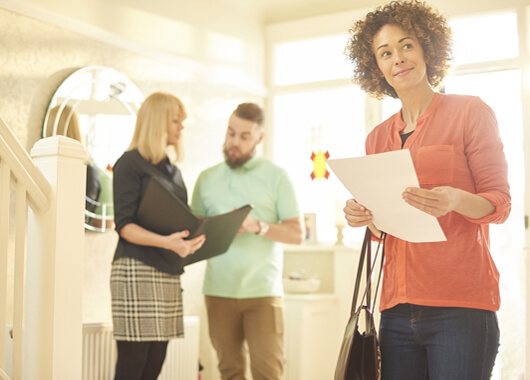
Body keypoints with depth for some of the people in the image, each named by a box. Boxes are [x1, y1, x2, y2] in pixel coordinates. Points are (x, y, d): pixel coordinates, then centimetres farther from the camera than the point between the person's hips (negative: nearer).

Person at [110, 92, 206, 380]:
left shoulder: (172, 169, 20)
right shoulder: (130, 163, -3)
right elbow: (124, 225, -11)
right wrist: (166, 241, -26)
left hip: (168, 271, 7)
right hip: (137, 268, -7)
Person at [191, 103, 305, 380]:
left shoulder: (276, 177, 4)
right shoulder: (207, 178, 13)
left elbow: (297, 233, 0)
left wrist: (259, 226, -16)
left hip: (263, 291, -2)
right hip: (219, 290, 3)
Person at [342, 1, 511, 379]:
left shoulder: (470, 111, 2)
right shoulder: (378, 138, 16)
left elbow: (500, 202, -2)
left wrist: (455, 200, -22)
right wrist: (364, 217, -1)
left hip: (460, 306, -4)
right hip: (399, 309, 5)